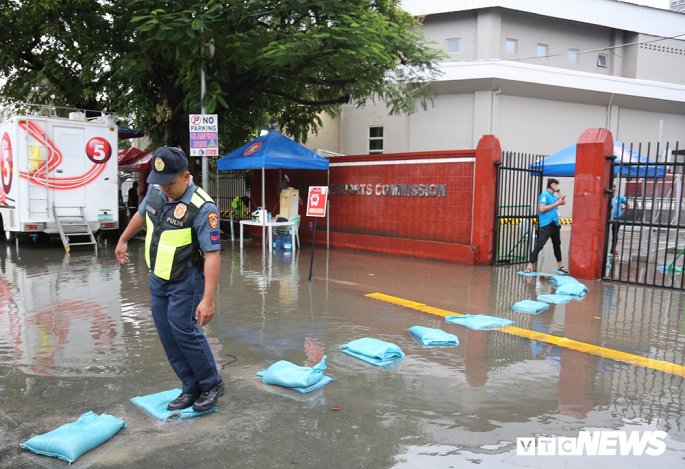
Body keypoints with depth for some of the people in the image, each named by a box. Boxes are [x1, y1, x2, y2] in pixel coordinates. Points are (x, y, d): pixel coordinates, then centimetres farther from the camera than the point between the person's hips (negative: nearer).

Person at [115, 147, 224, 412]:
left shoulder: (202, 208, -25)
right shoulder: (155, 191, -3)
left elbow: (212, 255, -27)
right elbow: (141, 214, 21)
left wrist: (208, 299, -31)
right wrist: (123, 240, 32)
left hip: (185, 281, -7)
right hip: (158, 278, 8)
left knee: (184, 332, -9)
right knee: (167, 336, 9)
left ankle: (212, 385, 12)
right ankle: (191, 389, 22)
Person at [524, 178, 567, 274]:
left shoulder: (554, 195, 16)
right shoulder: (545, 195, -10)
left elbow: (563, 202, 21)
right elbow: (542, 209, -20)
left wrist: (559, 192, 11)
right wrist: (555, 204, -16)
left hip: (555, 224, 9)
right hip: (546, 225, -9)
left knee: (557, 244, 16)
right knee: (539, 245, -14)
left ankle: (560, 266, 28)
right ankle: (529, 265, -16)